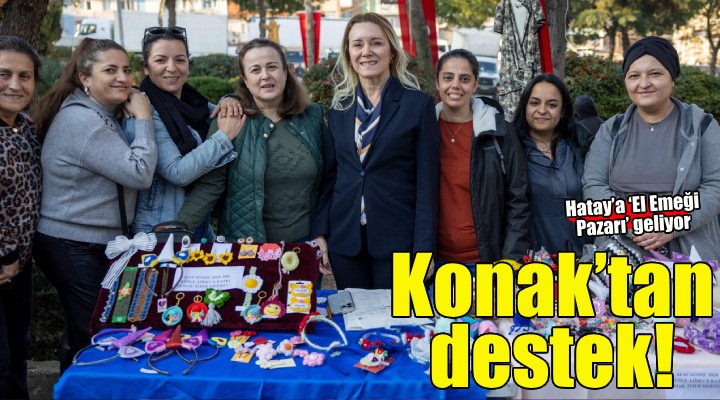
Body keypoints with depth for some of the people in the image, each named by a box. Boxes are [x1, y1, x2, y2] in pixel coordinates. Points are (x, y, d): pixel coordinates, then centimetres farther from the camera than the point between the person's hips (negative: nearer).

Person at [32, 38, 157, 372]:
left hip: (98, 244, 10)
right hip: (75, 249, -10)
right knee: (96, 339, 2)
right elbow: (139, 173, -25)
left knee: (85, 334, 22)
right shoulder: (82, 120, -22)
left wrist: (133, 116, -2)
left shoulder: (104, 113, 10)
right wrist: (143, 118, -17)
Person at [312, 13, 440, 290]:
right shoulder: (339, 106, 8)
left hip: (397, 239, -3)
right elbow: (329, 175, 11)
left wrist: (424, 248, -11)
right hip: (344, 238, 4)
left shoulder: (418, 104, -3)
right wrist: (320, 233, 3)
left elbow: (427, 182, -6)